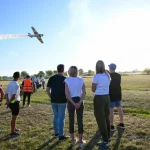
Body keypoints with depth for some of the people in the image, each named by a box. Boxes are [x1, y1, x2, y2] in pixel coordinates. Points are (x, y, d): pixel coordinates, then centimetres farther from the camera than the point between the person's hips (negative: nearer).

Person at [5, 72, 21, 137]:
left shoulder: (9, 84, 6)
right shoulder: (16, 85, -19)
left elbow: (6, 93, 6)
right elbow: (13, 95, -25)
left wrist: (8, 101, -2)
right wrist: (9, 102, -12)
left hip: (11, 102, 8)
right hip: (15, 102, -8)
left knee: (14, 116, 24)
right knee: (14, 117, 4)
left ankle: (14, 128, 39)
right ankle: (12, 132, 14)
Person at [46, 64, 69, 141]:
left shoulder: (51, 78, 3)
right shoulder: (65, 79, -9)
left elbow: (47, 90, 2)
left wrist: (51, 97, 11)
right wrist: (67, 98, 5)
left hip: (53, 101, 5)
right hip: (62, 101, -4)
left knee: (56, 116, 18)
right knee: (61, 118, 3)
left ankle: (56, 132, 28)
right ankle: (61, 135, 9)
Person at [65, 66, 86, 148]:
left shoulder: (67, 80, -5)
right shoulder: (81, 80, -1)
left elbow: (67, 93, -13)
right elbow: (84, 92, -9)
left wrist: (73, 103, -11)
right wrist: (79, 102, -12)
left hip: (70, 102, 0)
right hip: (79, 101, 1)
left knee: (71, 120, 13)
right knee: (80, 120, 9)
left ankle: (73, 140, 26)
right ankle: (80, 141, 17)